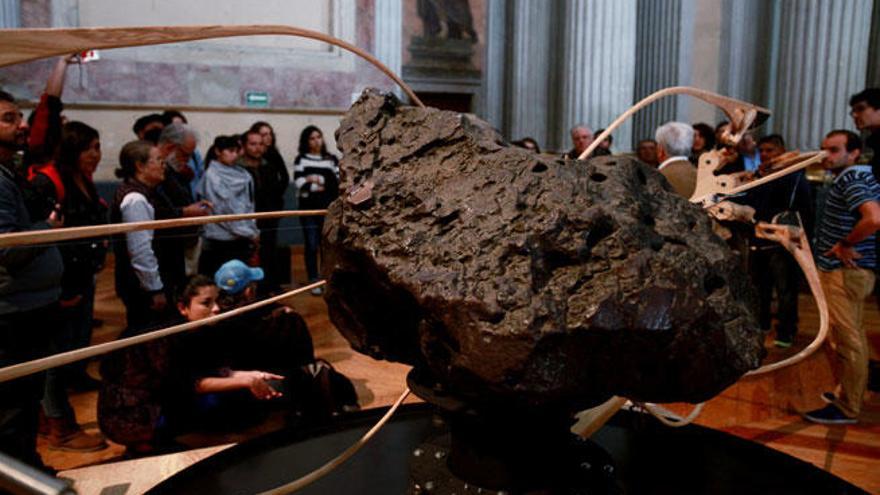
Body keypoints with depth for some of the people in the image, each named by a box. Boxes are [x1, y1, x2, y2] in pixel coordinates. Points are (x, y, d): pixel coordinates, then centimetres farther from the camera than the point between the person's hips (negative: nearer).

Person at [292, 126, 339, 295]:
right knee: (312, 245, -1)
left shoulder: (331, 159, 10)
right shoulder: (301, 159, 5)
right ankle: (314, 282, 6)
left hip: (328, 208, 2)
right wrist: (323, 187, -11)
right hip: (308, 208, -1)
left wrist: (319, 180, -12)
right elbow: (300, 183, -7)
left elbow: (338, 182, 1)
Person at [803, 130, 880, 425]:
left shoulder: (851, 180, -16)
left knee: (847, 340, -3)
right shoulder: (855, 177, 14)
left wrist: (845, 244, -18)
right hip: (848, 269, 11)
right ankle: (847, 393, 30)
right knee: (849, 338, 18)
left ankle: (846, 408, 5)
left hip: (844, 270, -11)